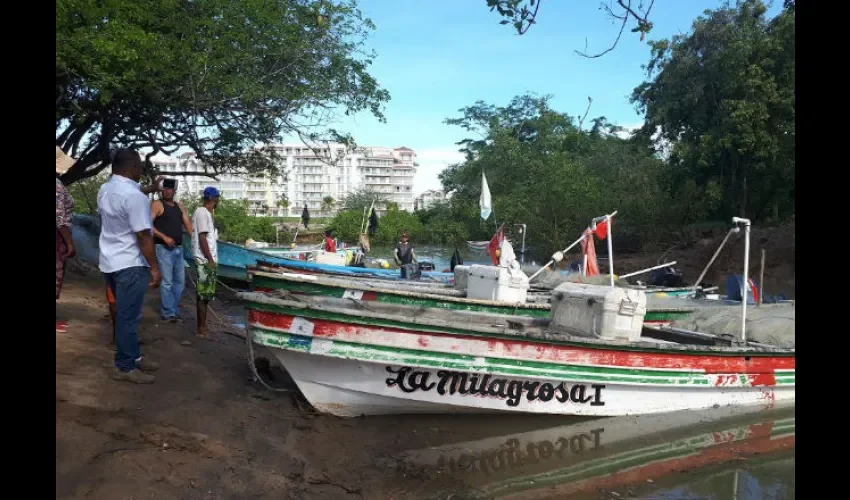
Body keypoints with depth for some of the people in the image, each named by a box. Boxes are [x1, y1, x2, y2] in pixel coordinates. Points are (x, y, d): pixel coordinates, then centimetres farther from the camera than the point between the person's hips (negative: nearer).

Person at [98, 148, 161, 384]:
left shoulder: (104, 190, 8)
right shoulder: (135, 196, -21)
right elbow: (143, 235, -22)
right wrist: (154, 267, -17)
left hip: (110, 262, 10)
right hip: (130, 265, -10)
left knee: (125, 314, 17)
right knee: (128, 317, -2)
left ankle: (133, 357, 27)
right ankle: (125, 367, 5)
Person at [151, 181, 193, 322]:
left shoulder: (179, 206, 16)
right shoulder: (157, 204, -4)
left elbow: (188, 225, 12)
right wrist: (164, 237, -21)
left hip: (178, 249, 7)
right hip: (164, 249, -7)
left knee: (180, 281, 11)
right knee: (167, 282, -5)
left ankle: (174, 310, 23)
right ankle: (168, 313, 2)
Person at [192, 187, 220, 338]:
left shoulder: (204, 212, 16)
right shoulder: (203, 213, -14)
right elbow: (202, 238, -18)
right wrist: (210, 260, -18)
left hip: (206, 259, 10)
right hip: (205, 260, -10)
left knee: (203, 294, 13)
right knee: (204, 294, -6)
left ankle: (201, 326, 19)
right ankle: (202, 328, -1)